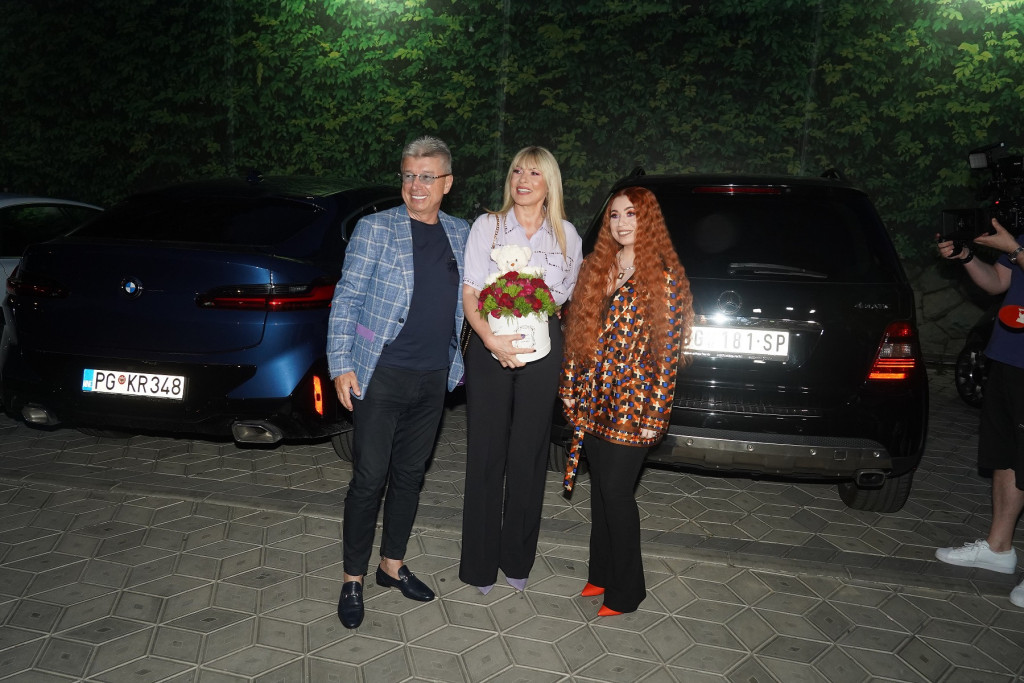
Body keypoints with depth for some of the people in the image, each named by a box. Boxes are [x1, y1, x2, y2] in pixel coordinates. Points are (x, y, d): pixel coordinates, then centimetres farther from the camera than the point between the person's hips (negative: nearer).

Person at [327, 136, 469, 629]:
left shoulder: (460, 234, 9)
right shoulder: (375, 229, -5)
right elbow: (346, 298, -6)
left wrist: (456, 361, 9)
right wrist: (341, 365, -13)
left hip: (433, 378, 5)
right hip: (381, 374, -4)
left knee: (410, 476, 15)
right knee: (369, 478, 2)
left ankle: (392, 564, 32)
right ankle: (353, 578, 20)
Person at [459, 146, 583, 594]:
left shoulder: (567, 235, 7)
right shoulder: (487, 226, 2)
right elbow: (469, 294, -4)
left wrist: (541, 312, -3)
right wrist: (492, 339, -19)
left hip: (541, 351, 1)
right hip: (489, 349, -1)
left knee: (528, 454, 8)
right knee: (486, 452, 3)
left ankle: (518, 559, 25)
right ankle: (481, 563, 18)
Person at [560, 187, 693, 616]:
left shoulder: (664, 278, -8)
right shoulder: (597, 269, 9)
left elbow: (668, 352, -10)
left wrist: (655, 416, -12)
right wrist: (571, 388, 9)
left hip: (632, 405, -5)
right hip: (594, 400, 6)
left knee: (616, 492, 1)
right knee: (600, 487, 15)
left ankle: (626, 590, 20)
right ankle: (601, 573, 33)